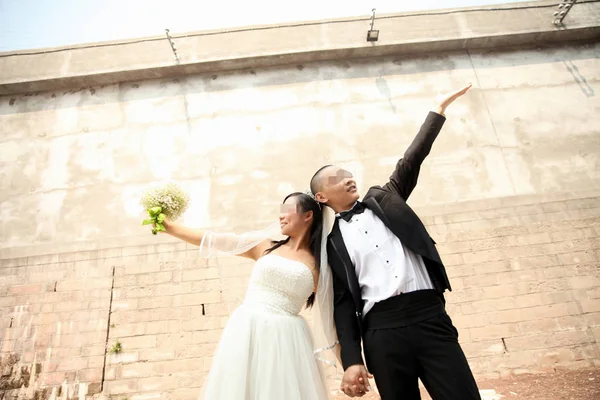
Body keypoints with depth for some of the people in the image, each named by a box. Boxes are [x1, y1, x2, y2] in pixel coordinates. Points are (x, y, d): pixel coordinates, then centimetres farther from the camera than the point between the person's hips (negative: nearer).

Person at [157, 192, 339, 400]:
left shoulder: (318, 265, 2)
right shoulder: (265, 246, 7)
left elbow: (329, 313, 6)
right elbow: (215, 240, 4)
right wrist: (168, 226, 2)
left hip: (285, 340, -1)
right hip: (245, 333, 2)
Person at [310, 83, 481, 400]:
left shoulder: (383, 200, 16)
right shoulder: (333, 242, 9)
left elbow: (411, 162, 10)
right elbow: (343, 302, 6)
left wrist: (439, 109, 8)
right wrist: (351, 360, 0)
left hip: (429, 314, 2)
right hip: (382, 330, -1)